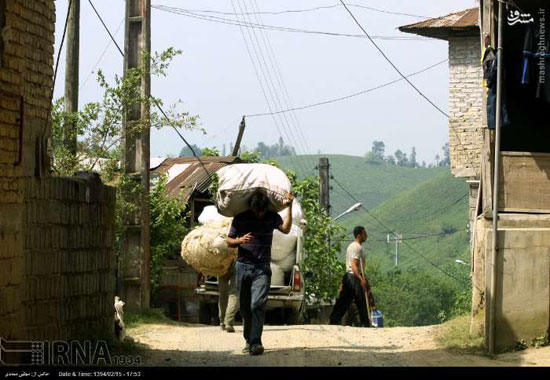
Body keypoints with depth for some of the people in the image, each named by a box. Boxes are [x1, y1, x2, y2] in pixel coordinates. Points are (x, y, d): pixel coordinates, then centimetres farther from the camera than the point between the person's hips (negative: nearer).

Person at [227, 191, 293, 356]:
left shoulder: (271, 217, 3)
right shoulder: (240, 218, 3)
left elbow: (285, 229, -13)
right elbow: (229, 241, 9)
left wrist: (289, 206, -18)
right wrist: (240, 240, -13)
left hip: (262, 268, -2)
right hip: (243, 267, 2)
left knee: (258, 304, -17)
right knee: (245, 307, 7)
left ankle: (255, 342, -25)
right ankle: (249, 340, 20)